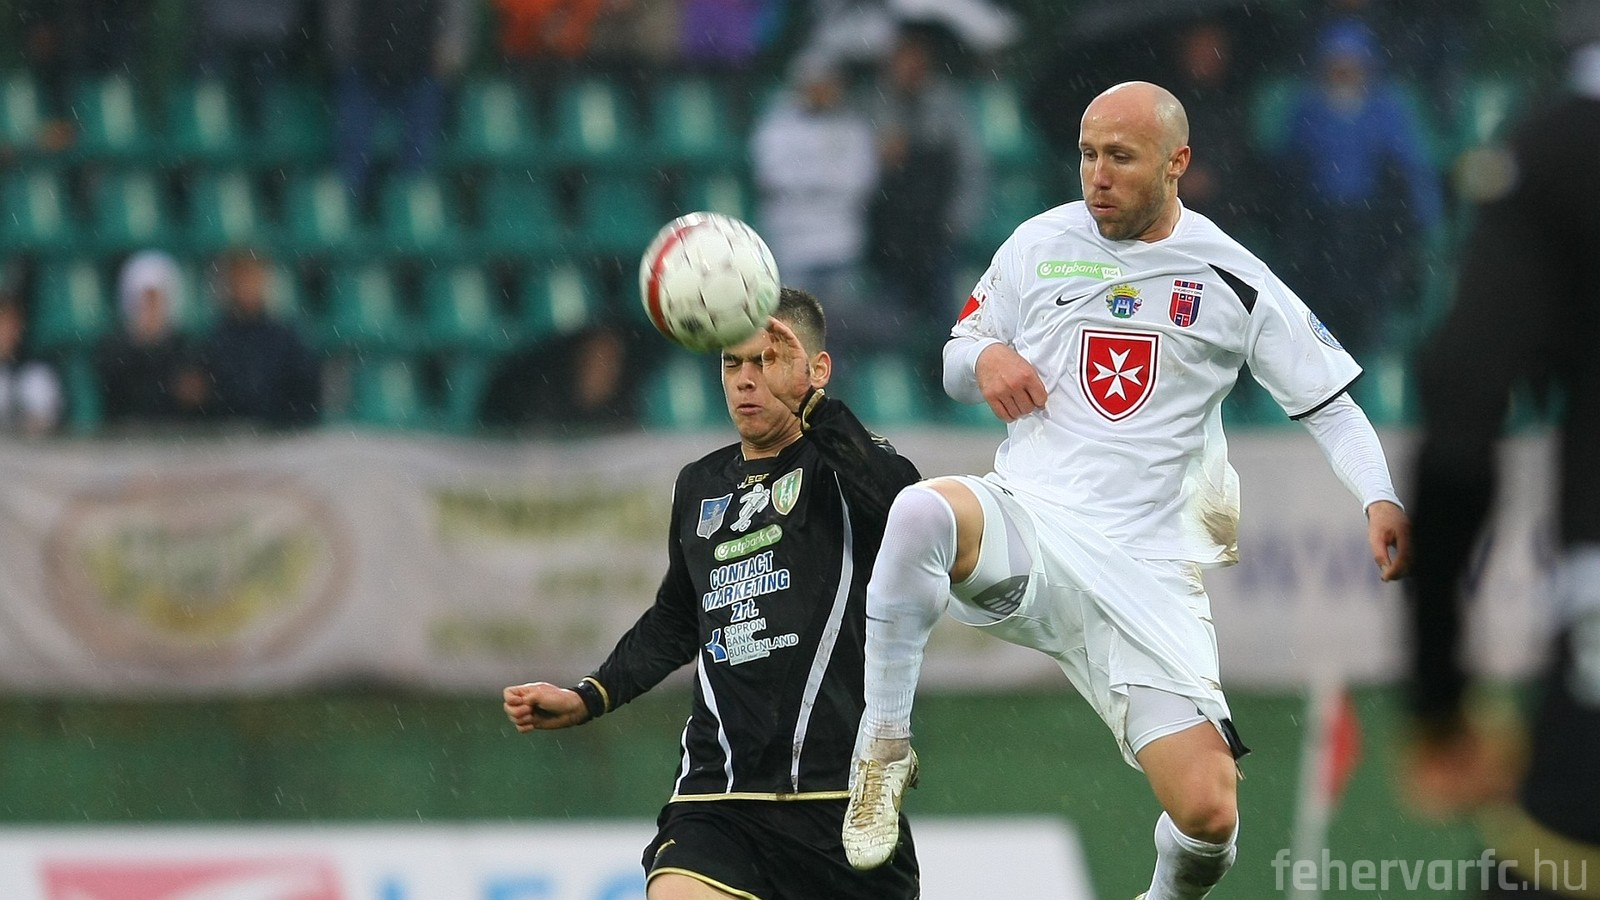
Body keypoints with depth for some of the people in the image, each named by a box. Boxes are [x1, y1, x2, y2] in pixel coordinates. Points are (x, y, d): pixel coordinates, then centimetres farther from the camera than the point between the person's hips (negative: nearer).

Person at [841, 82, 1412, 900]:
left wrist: (1380, 501, -10)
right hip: (1026, 523, 1)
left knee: (1208, 814, -15)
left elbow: (1330, 402, 8)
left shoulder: (1232, 280, 4)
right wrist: (984, 358, -4)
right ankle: (884, 746, -19)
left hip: (1146, 571, -1)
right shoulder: (1039, 244, 8)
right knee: (920, 513, -38)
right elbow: (956, 357, 20)